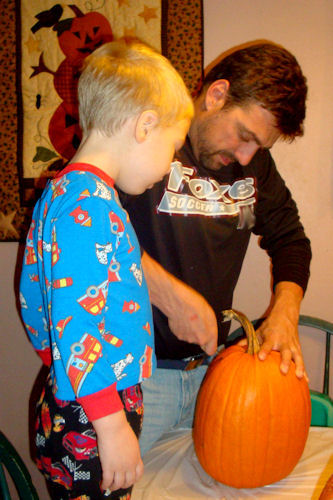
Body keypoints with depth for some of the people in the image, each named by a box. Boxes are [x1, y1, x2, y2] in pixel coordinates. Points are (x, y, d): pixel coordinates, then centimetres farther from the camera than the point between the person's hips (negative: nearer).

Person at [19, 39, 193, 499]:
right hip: (91, 425, -9)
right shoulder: (89, 206, -21)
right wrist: (112, 424, -22)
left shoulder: (59, 192, 10)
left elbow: (35, 296, 17)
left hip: (65, 405, 9)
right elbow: (78, 320, -27)